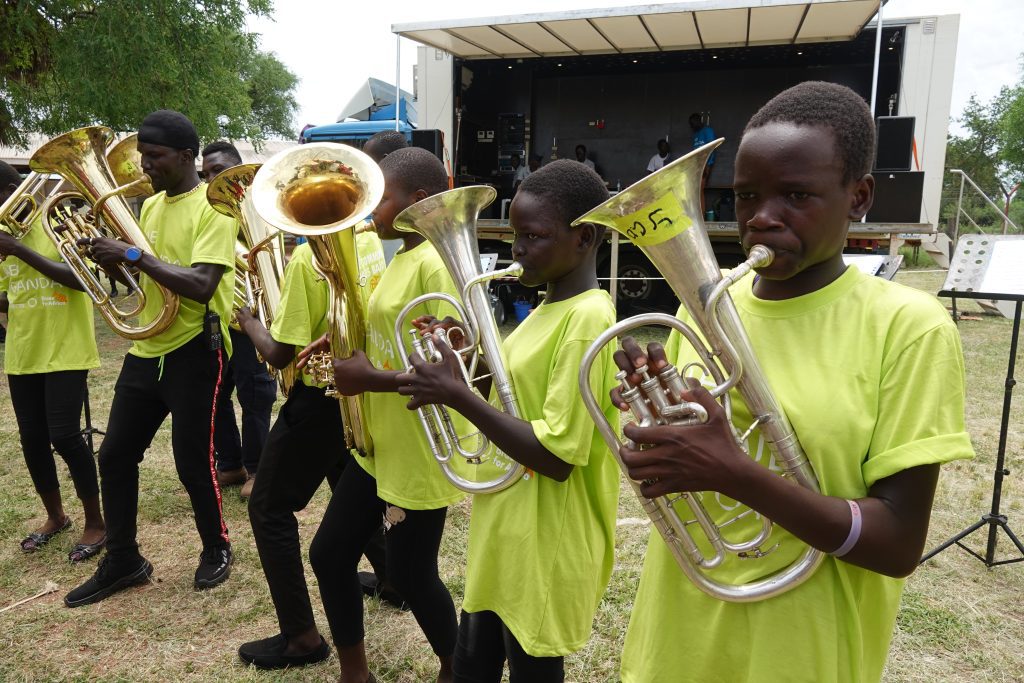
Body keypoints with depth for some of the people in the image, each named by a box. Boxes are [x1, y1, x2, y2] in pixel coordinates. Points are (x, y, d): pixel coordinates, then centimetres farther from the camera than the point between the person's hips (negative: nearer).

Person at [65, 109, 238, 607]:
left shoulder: (213, 207, -12)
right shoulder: (151, 206, 12)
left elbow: (201, 285, -23)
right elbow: (145, 275, 17)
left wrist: (134, 255, -25)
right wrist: (111, 255, -3)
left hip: (193, 350, -8)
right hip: (147, 347, 8)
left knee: (192, 460, 2)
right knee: (115, 456, 10)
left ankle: (216, 547, 26)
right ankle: (122, 561, 25)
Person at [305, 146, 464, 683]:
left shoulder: (436, 265, -20)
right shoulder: (402, 258, 11)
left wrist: (372, 378, -22)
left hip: (419, 457, -10)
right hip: (378, 447, 10)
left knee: (410, 576, 8)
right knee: (329, 554, 15)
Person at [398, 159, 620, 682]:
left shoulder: (587, 319, -23)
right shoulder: (550, 307, 7)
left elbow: (556, 457, -26)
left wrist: (456, 395, -24)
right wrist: (461, 368, 0)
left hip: (544, 551, -9)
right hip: (505, 534, 9)